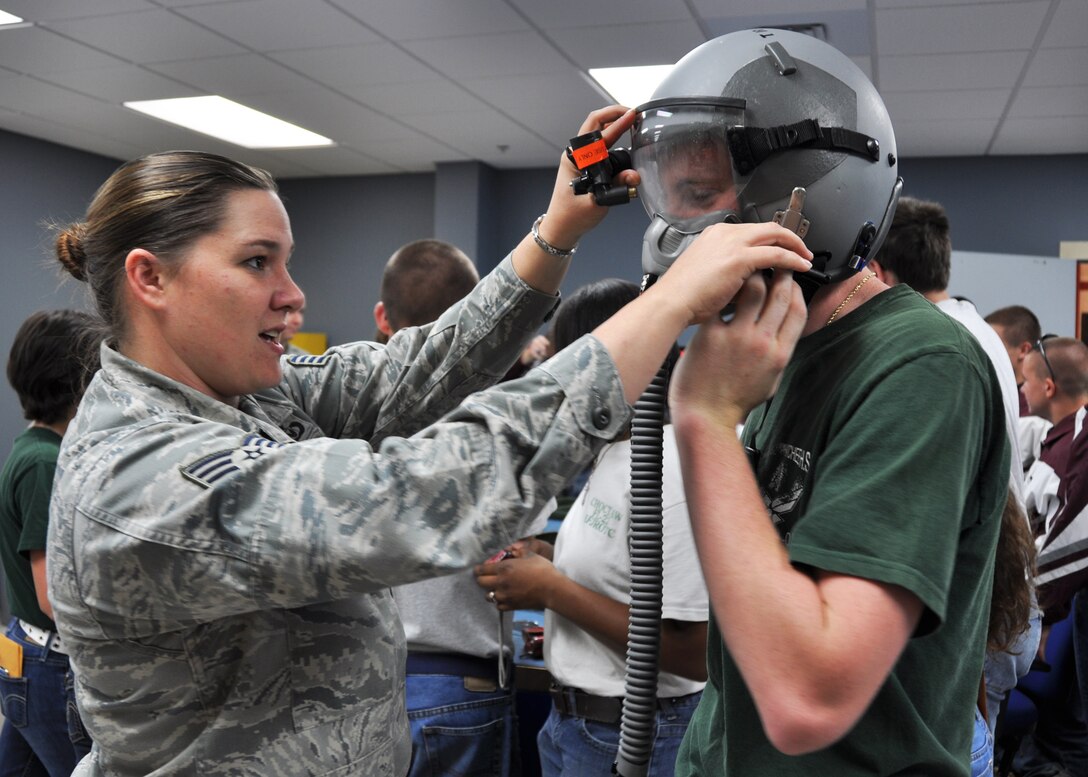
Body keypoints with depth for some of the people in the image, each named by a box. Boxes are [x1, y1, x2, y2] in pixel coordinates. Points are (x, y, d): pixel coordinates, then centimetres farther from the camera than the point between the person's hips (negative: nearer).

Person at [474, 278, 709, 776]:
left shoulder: (672, 470, -23)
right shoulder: (617, 452, 4)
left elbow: (695, 654, -24)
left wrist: (553, 591, -20)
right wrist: (551, 562, -2)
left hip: (631, 737, -8)